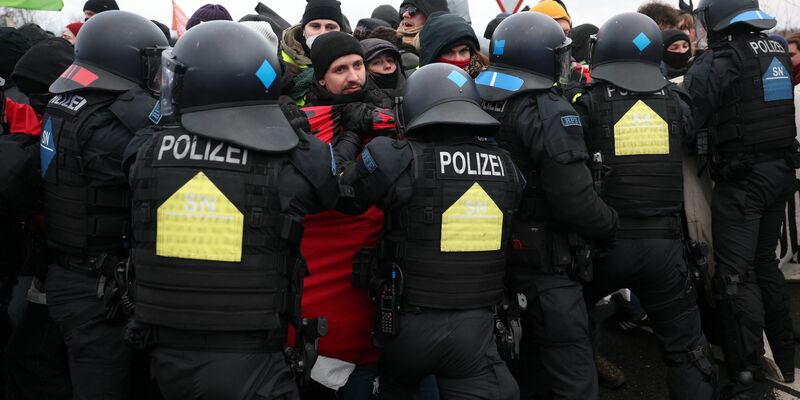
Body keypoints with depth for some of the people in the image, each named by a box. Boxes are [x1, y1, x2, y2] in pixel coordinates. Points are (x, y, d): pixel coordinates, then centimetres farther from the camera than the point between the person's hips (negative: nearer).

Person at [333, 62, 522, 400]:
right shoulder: (506, 167, -2)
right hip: (476, 327, 1)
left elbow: (338, 190, -3)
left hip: (410, 323, -1)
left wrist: (352, 135, 13)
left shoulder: (401, 159, -15)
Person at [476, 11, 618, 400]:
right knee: (572, 367, 0)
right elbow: (574, 200, -22)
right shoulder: (551, 113, -18)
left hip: (504, 253, 8)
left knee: (536, 347, 24)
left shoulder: (483, 106, 5)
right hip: (547, 260, -8)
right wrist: (610, 224, -4)